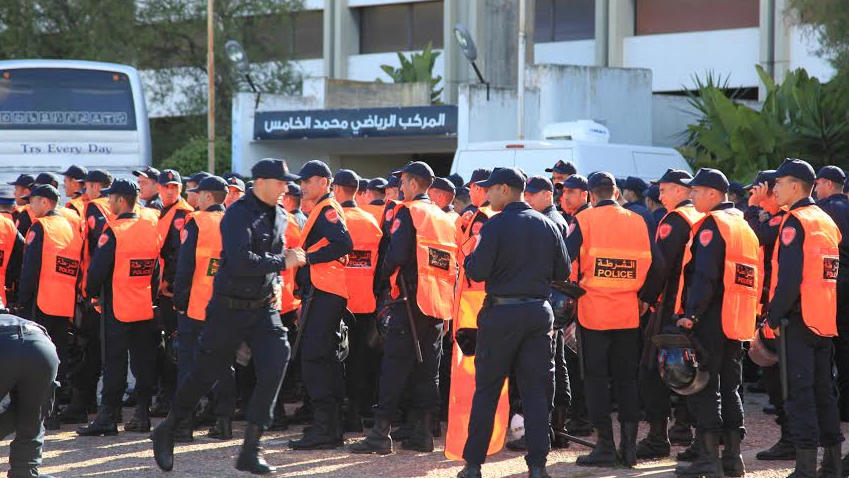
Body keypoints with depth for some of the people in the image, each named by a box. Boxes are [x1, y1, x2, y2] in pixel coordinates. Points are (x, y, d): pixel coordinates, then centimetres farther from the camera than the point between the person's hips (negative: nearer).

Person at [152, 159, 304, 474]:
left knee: (275, 363, -14)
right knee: (205, 374, 6)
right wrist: (282, 263, -21)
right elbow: (240, 261, -29)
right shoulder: (238, 214, -17)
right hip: (230, 308, -6)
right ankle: (167, 431, 30)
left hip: (264, 306, 6)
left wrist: (276, 280, 10)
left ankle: (250, 450, -8)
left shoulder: (279, 216, 7)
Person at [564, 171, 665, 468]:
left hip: (594, 310, -3)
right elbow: (657, 266, 6)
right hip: (629, 313, 3)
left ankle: (605, 446, 0)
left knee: (596, 379, 2)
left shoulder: (585, 220, -5)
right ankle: (629, 446, 9)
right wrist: (646, 298, 17)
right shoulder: (638, 222, 6)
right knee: (627, 379, 10)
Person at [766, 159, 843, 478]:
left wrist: (773, 317, -13)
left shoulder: (794, 222, -11)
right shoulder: (827, 221, 15)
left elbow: (789, 278, -20)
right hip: (825, 320, 8)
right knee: (824, 391, 14)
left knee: (799, 392, -6)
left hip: (798, 320, -8)